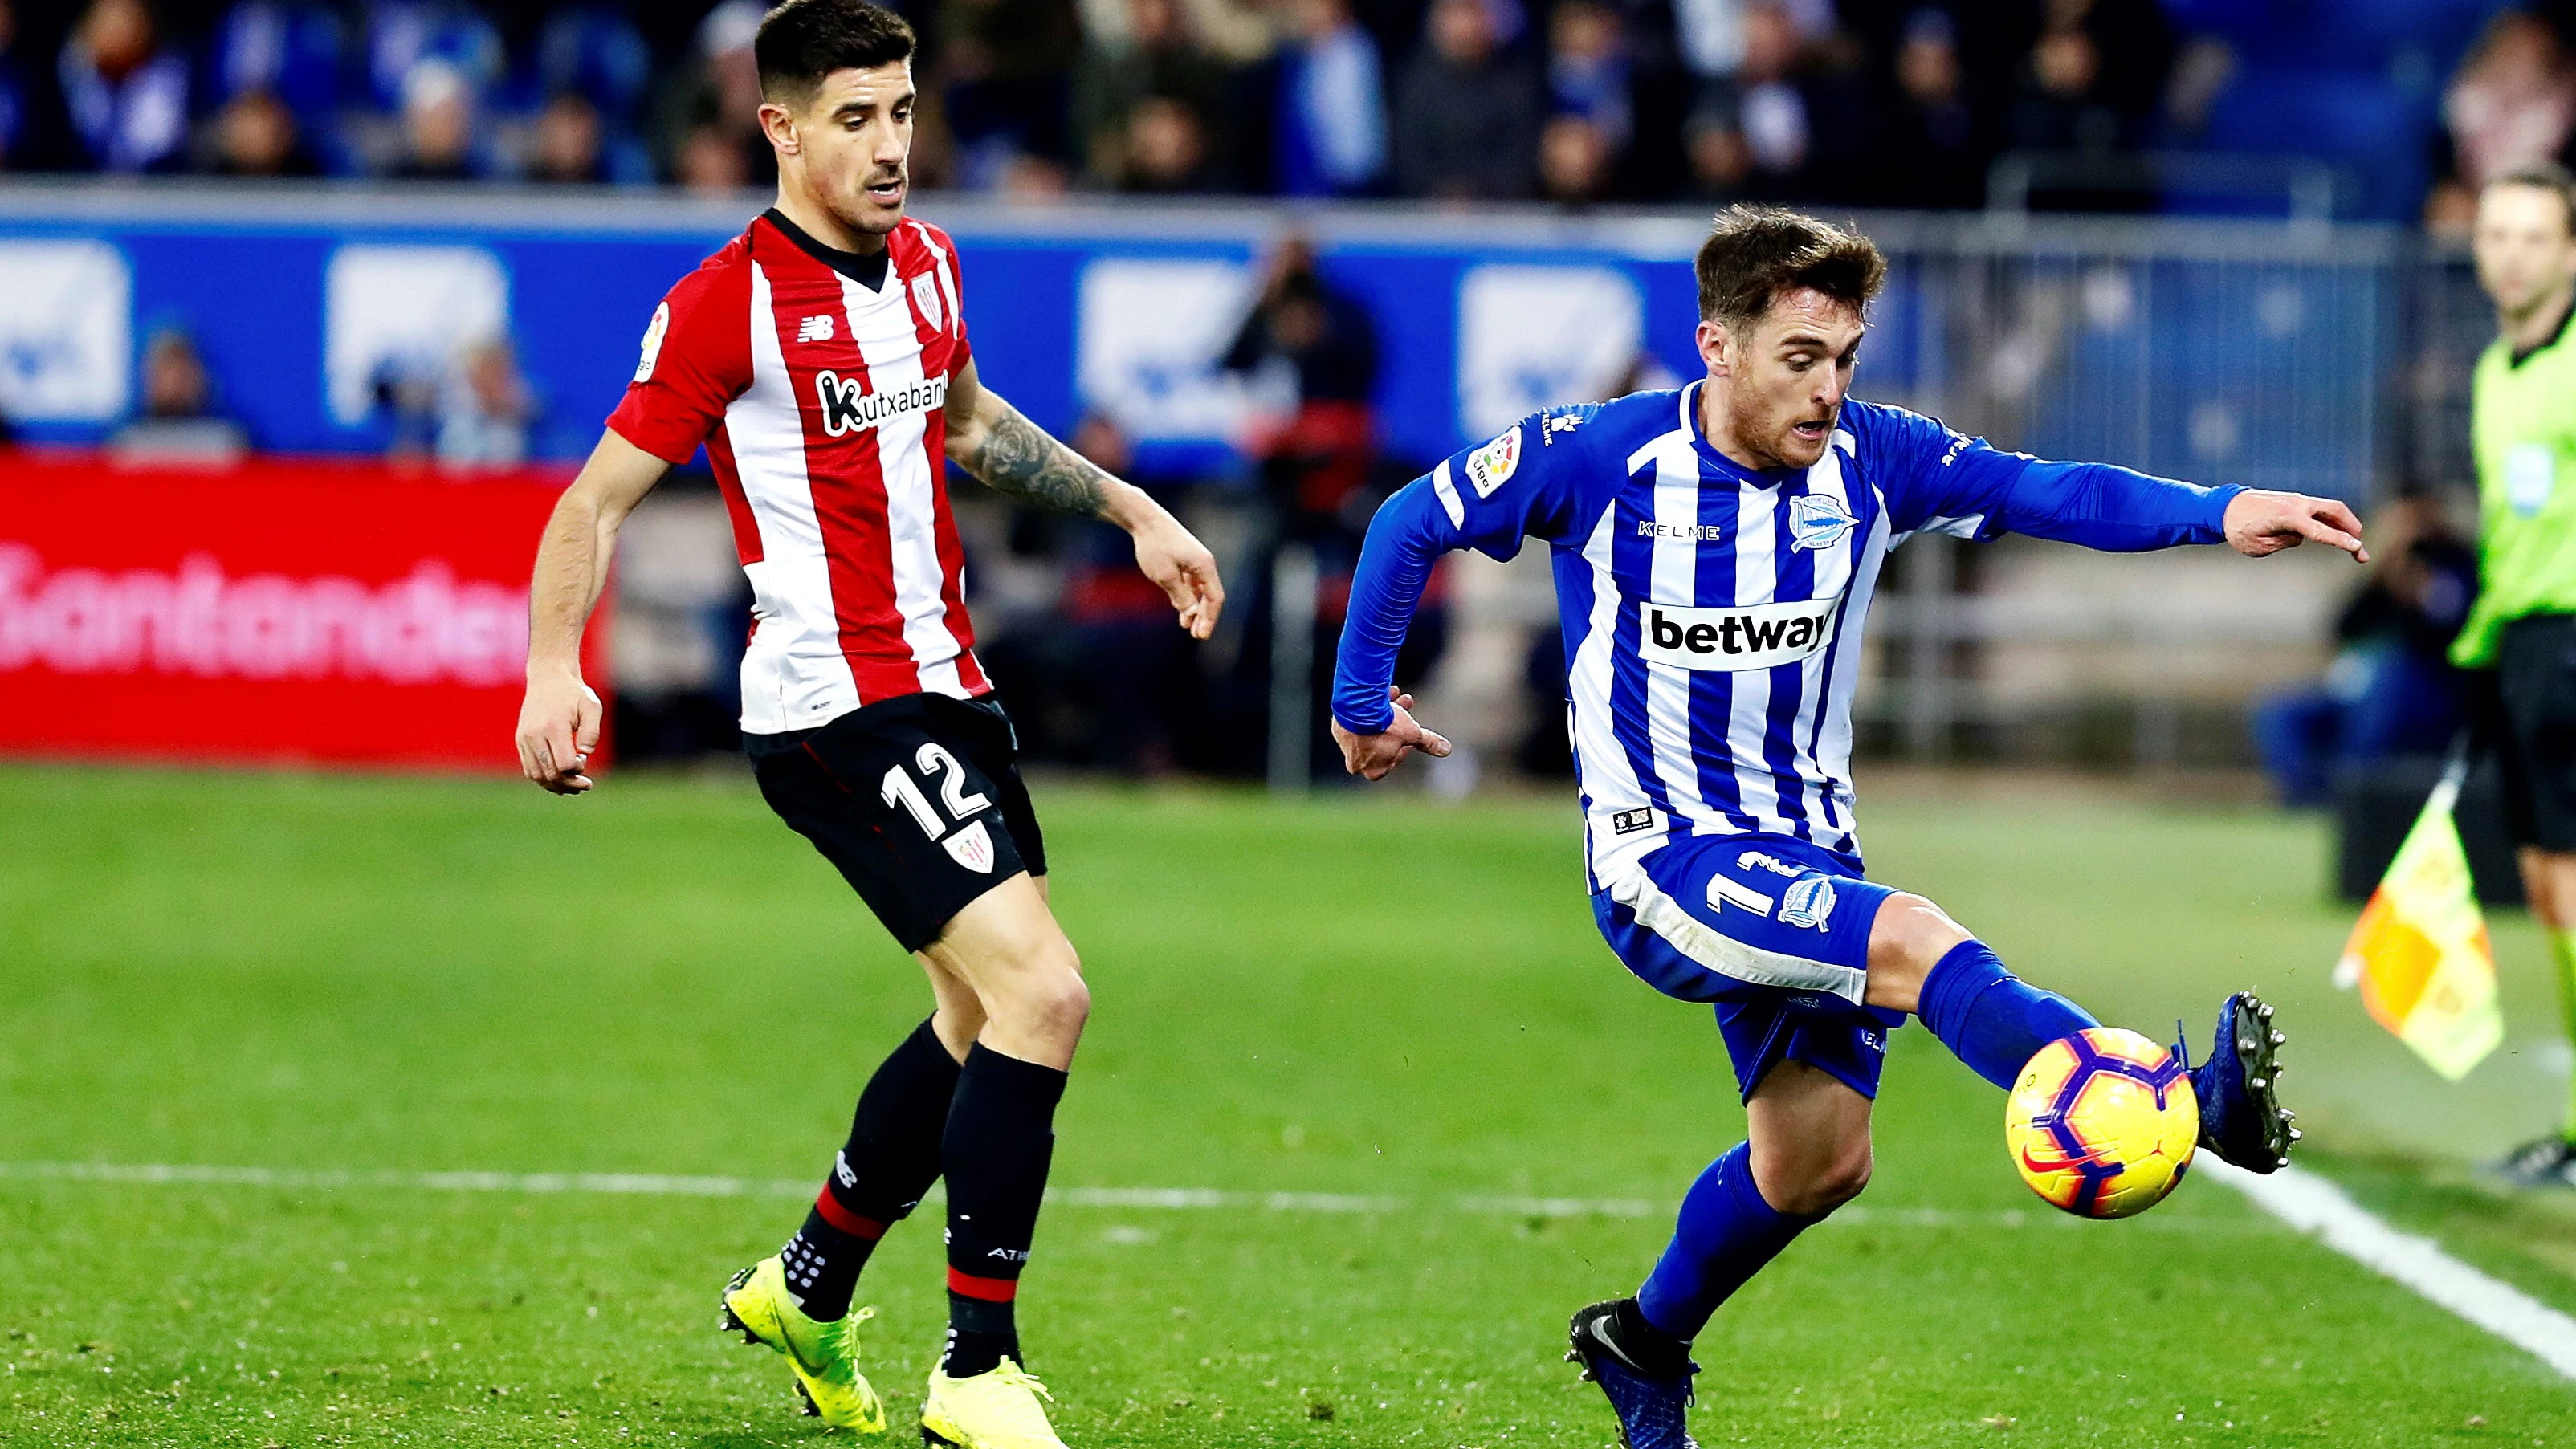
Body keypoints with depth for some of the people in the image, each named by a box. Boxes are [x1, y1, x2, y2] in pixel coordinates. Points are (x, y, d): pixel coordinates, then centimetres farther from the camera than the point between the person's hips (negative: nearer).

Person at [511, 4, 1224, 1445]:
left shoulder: (926, 264, 9)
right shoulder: (728, 302, -14)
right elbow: (601, 495, -12)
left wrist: (1132, 509, 27)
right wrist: (555, 671, -25)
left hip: (946, 689, 9)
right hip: (835, 714, -9)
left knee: (988, 1017, 18)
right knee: (1043, 997, -19)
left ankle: (809, 1288, 37)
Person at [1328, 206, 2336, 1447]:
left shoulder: (1867, 459, -3)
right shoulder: (1596, 458, -13)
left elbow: (2043, 493, -12)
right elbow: (1412, 524, 0)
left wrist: (2216, 514, -27)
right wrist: (1363, 705, 7)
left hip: (1803, 856, 6)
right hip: (1662, 862, -6)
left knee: (1818, 1158, 7)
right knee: (1910, 941, -28)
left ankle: (1644, 1344, 34)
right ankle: (2190, 1105, -48)